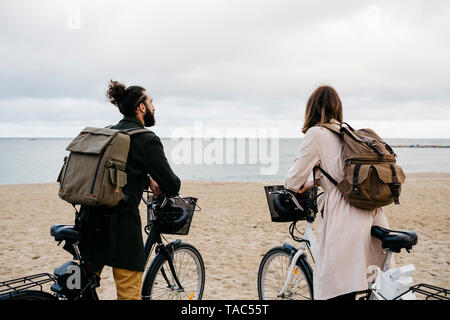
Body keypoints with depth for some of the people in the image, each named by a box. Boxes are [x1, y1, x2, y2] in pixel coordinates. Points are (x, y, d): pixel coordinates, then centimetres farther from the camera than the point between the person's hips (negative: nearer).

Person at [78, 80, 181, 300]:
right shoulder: (147, 140, -11)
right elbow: (171, 186, -9)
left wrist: (148, 180, 20)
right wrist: (167, 189, 13)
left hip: (90, 217, 8)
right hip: (120, 223, -8)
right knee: (129, 293, 4)